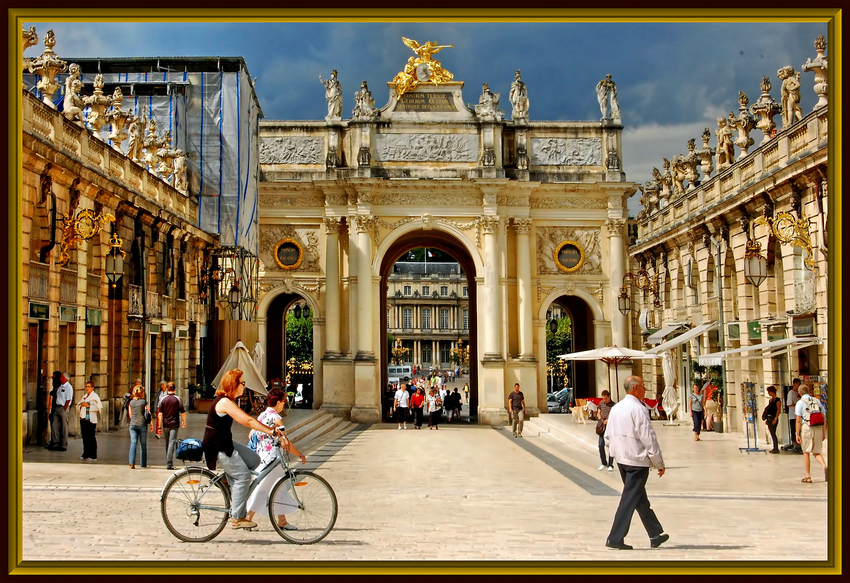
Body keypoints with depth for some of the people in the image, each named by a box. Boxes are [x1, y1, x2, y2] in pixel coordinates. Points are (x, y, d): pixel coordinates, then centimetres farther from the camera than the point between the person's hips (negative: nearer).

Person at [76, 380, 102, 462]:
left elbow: (98, 407, -13)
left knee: (91, 437, -6)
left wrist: (88, 406, -15)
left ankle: (93, 456, -3)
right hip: (83, 419, 7)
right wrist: (81, 404, 1)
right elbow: (78, 404, 23)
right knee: (85, 437, 9)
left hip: (91, 419, -7)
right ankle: (85, 455, 16)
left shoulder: (95, 396, -3)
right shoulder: (84, 396, 20)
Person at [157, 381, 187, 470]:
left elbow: (160, 414, -2)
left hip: (165, 425, 3)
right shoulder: (178, 399, -3)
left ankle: (168, 462, 27)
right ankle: (169, 464, -16)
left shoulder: (163, 399, 1)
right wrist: (184, 422, 15)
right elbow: (182, 412, -2)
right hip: (174, 424, -3)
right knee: (172, 442, -6)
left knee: (167, 443, 16)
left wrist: (159, 426, 0)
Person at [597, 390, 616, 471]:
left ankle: (610, 465, 8)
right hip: (603, 427, 5)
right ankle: (604, 463, 19)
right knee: (601, 445, 5)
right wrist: (600, 420, 0)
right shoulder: (601, 403, 7)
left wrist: (608, 420, -22)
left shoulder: (614, 405, -8)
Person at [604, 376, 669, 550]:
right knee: (630, 499, -2)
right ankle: (615, 538, -1)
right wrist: (660, 464, -8)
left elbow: (608, 438, 12)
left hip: (621, 459, 9)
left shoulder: (615, 409, 8)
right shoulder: (638, 409, -17)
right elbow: (649, 439, -17)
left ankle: (655, 535, 27)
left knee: (641, 499, 16)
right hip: (637, 461, -9)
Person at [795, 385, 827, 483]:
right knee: (816, 452, 13)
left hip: (806, 428, -4)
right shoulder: (817, 401, 13)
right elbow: (824, 418, 11)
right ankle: (824, 466, -17)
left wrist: (797, 434, -4)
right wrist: (824, 432, 16)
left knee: (806, 452, 9)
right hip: (818, 428, 4)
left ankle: (808, 477, 10)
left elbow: (798, 420, -6)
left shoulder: (800, 402, 0)